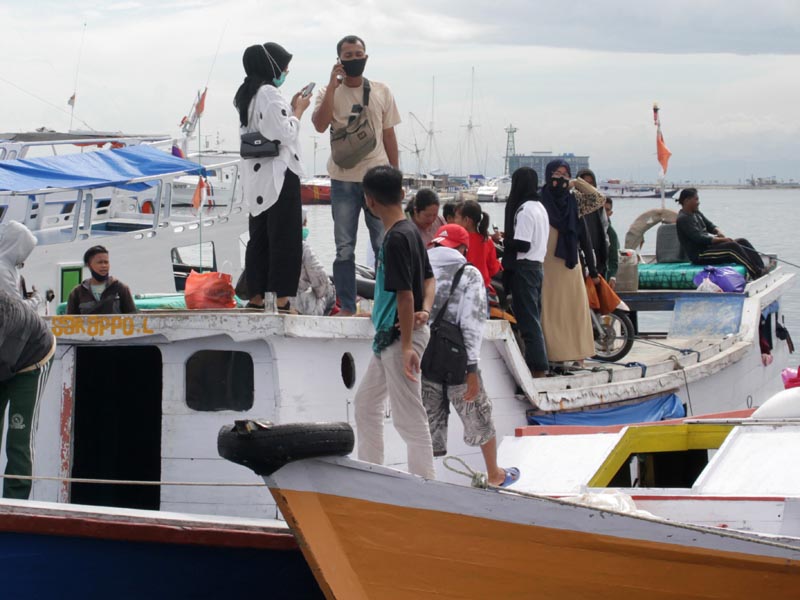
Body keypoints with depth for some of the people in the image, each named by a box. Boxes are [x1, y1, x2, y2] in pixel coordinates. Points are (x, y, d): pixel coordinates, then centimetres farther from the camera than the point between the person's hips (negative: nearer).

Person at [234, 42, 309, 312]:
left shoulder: (246, 94, 13)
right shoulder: (270, 94, -16)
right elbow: (285, 134, -17)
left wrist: (291, 108, 14)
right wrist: (298, 110, -3)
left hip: (255, 178, 9)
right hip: (279, 174, -9)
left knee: (259, 237, 12)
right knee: (285, 238, -4)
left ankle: (256, 297, 14)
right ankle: (280, 299, -6)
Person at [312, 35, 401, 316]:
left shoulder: (381, 92, 7)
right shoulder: (329, 92, 2)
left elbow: (389, 136, 10)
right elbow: (320, 125, -16)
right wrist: (333, 85, -17)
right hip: (344, 179, -1)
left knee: (384, 246, 2)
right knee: (344, 248, 5)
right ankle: (347, 307, 11)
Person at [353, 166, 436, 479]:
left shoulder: (396, 239, -20)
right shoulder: (411, 231, 9)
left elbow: (405, 294, -22)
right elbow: (428, 278, 13)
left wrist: (407, 346, -22)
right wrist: (425, 309, -5)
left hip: (400, 337, -11)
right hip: (388, 336, 11)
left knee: (409, 417, -5)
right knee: (366, 402, 22)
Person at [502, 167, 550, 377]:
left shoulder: (524, 210, -16)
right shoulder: (540, 208, 13)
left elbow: (522, 244, -20)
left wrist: (504, 240, -5)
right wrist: (508, 239, 13)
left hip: (524, 268, -9)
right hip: (538, 265, 9)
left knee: (528, 320, -7)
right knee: (535, 319, 13)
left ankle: (538, 367, -8)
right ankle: (539, 365, 16)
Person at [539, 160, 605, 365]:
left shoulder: (573, 199, 12)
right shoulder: (541, 199, -3)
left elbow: (599, 200, 4)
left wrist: (578, 183, -2)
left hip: (569, 263, 5)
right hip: (548, 262, -5)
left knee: (575, 306, 3)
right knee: (551, 307, -6)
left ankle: (577, 354, 7)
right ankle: (553, 354, -5)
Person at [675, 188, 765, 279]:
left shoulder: (696, 213, 15)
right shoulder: (683, 219, -16)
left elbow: (709, 225, 21)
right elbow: (699, 238, -24)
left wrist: (718, 232, -4)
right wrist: (721, 240, -23)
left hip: (708, 246, 10)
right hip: (699, 255, -10)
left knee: (742, 242, 0)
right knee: (732, 247, -26)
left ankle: (761, 267, -9)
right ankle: (757, 273, -27)